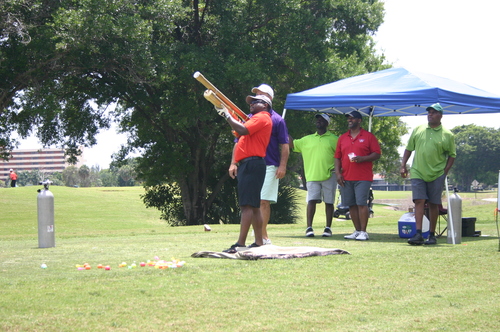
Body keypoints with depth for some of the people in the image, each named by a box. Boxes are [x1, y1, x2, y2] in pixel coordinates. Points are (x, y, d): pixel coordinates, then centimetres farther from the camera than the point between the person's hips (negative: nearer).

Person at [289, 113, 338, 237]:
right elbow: (292, 144, 18)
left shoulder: (334, 139, 7)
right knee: (311, 201, -7)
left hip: (329, 176, -1)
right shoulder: (307, 140, 15)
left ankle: (328, 228, 11)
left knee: (329, 202, 4)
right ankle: (309, 228, -6)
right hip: (312, 176, 1)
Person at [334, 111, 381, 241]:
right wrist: (338, 173, 3)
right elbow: (337, 157, 16)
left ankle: (363, 232, -8)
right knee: (351, 205, 4)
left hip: (363, 177, -5)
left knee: (361, 203, -11)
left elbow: (377, 154, -2)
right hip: (346, 178, 5)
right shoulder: (342, 138, 16)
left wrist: (362, 159, -16)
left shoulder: (369, 136, 3)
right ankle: (357, 231, 12)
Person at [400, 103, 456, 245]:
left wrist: (445, 172, -2)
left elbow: (452, 155, 6)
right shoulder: (418, 130, 8)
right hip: (418, 173, 1)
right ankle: (418, 234, -14)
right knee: (419, 201, -9)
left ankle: (432, 235, 14)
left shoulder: (447, 135, 2)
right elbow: (408, 149, 14)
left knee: (433, 204, 5)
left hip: (437, 175, -1)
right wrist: (403, 166, 6)